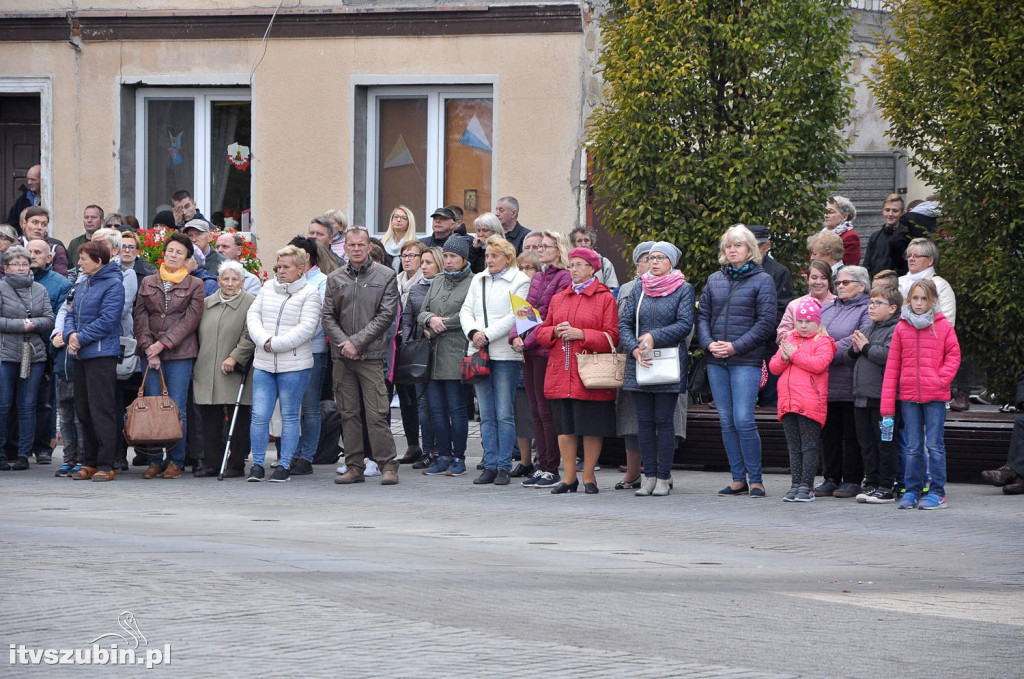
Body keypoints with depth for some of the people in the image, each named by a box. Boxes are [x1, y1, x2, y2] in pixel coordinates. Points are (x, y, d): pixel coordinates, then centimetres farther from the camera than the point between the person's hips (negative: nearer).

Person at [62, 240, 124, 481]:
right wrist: (70, 335, -4)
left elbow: (107, 320, -16)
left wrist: (81, 338, -14)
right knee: (83, 410, 10)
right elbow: (72, 314, 16)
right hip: (81, 354, 8)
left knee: (101, 410, -8)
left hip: (102, 354, -8)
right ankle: (89, 463, 18)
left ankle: (106, 464, -5)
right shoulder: (83, 285, 16)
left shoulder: (113, 284, -9)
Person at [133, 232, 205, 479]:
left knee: (177, 409, -4)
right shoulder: (148, 283, 13)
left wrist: (163, 343, -9)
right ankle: (155, 461, 5)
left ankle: (176, 461, 2)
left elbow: (190, 320, -3)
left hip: (180, 354, -2)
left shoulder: (194, 285, 5)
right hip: (151, 353, 2)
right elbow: (140, 318, 8)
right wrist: (148, 348, -6)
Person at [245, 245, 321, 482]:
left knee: (289, 416, 3)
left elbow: (306, 327, -12)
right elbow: (253, 315, 9)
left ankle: (284, 465, 10)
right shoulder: (268, 288, 12)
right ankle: (257, 464, 8)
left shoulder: (309, 293, -3)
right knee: (259, 415, -1)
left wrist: (276, 344, -15)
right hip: (263, 363, 4)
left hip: (294, 365, -4)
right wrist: (263, 340, -9)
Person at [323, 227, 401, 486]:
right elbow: (328, 316, 9)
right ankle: (354, 467, 10)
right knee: (349, 414, 6)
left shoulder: (385, 276, 2)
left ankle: (388, 465, -4)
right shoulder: (335, 279, 12)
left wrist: (357, 341, -11)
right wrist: (343, 342, -8)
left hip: (371, 355, -4)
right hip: (342, 357, 4)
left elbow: (386, 314, -5)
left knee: (377, 414, -9)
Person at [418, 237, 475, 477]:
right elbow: (421, 313, 16)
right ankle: (444, 455, 13)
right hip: (434, 355, 6)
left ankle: (459, 458, 3)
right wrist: (431, 319, -8)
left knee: (456, 408, -3)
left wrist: (438, 328, -6)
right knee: (435, 406, 5)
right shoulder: (437, 282, 18)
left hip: (456, 354, -6)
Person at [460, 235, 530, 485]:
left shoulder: (520, 281, -1)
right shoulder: (478, 280, 18)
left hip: (505, 353, -5)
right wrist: (473, 332, -6)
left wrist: (487, 335, -14)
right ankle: (490, 466, 8)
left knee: (504, 414, -5)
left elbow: (513, 317, -10)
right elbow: (466, 311, 13)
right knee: (486, 415, 5)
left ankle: (504, 467, -1)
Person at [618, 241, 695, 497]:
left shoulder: (684, 289, 2)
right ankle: (649, 476, 9)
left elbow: (685, 324, -8)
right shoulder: (639, 290, 13)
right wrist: (635, 348, -10)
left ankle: (663, 477, 1)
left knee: (664, 420, -4)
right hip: (639, 363, 4)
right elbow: (624, 323, 7)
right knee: (644, 421, 4)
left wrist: (654, 337, -16)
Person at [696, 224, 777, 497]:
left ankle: (755, 479, -4)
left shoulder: (762, 280, 0)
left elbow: (766, 321, -6)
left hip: (746, 360, -5)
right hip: (716, 362, 5)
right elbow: (702, 316, 13)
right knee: (726, 421, 5)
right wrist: (709, 343, -5)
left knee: (743, 420, -12)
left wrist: (736, 346, -13)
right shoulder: (714, 280, 14)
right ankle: (738, 479, 11)